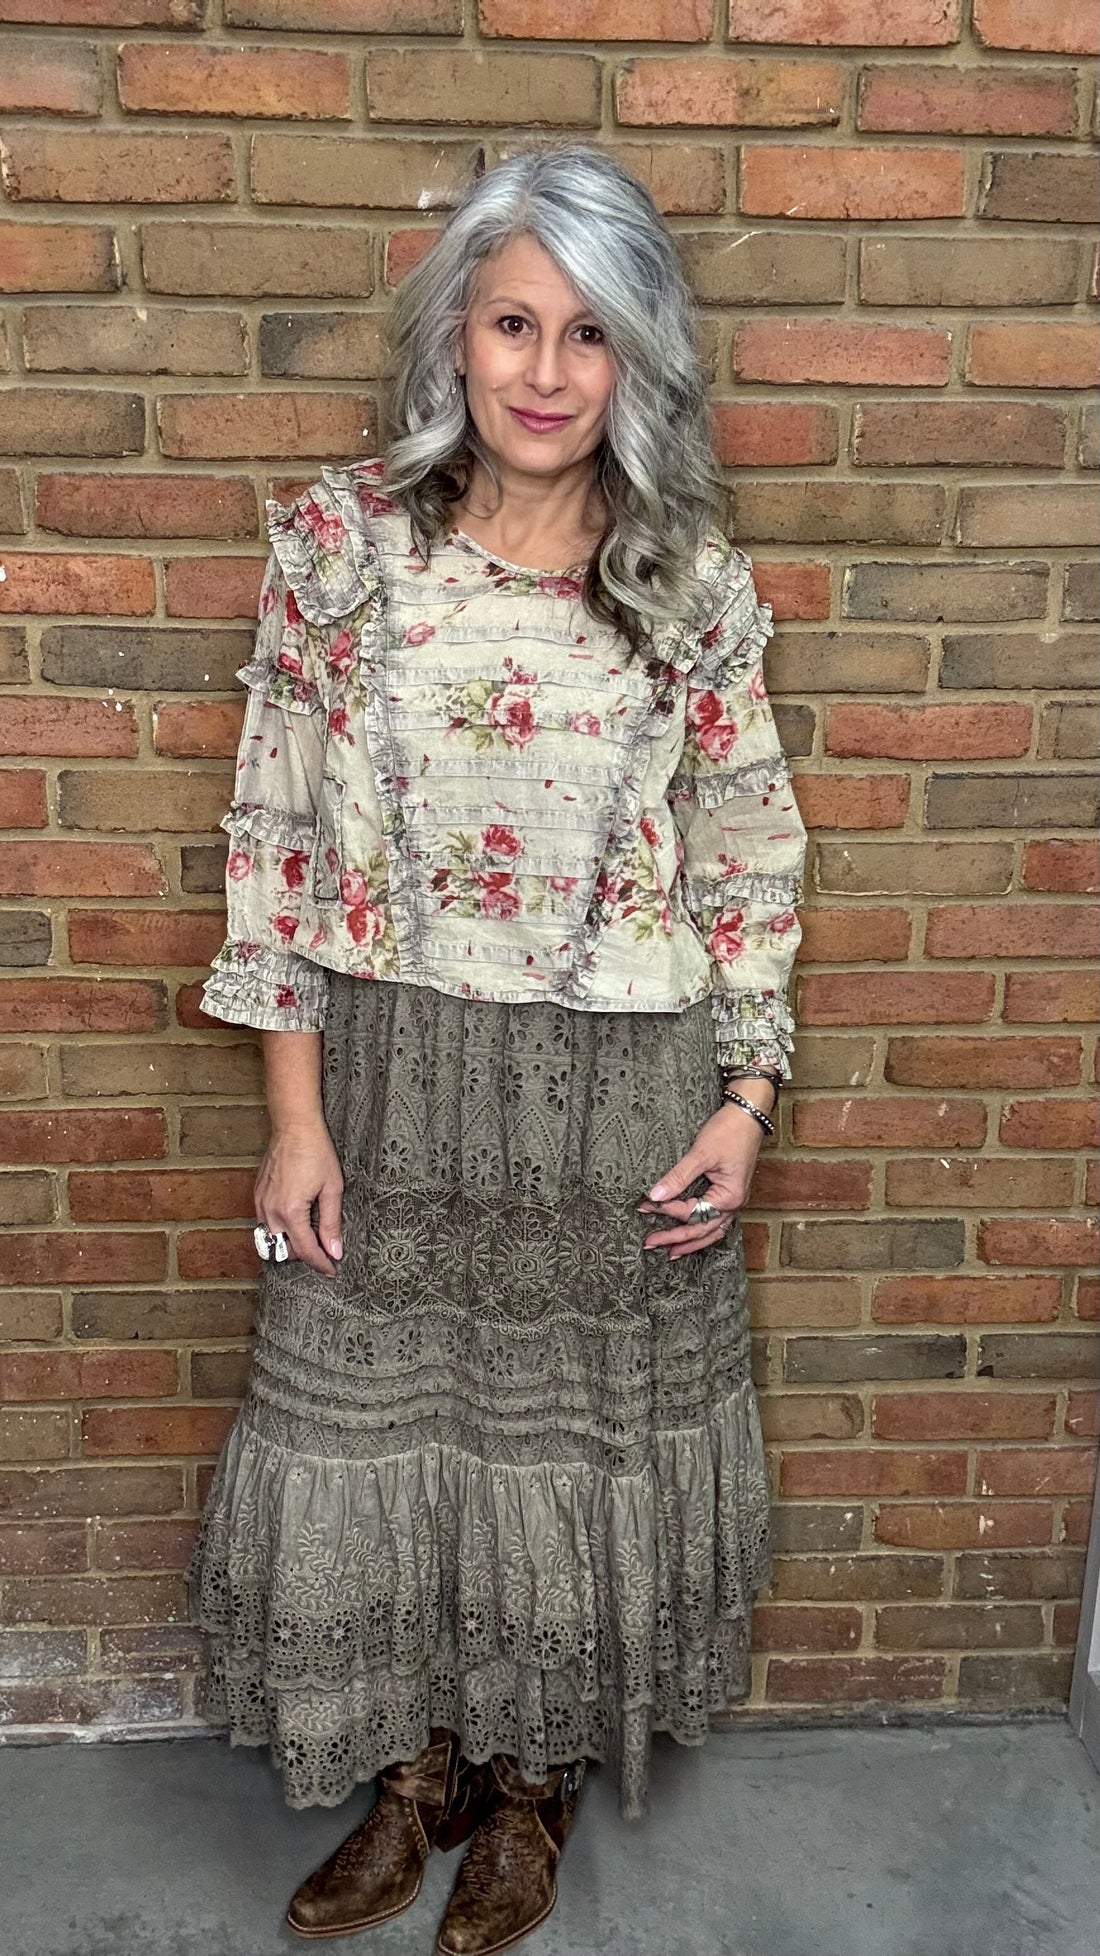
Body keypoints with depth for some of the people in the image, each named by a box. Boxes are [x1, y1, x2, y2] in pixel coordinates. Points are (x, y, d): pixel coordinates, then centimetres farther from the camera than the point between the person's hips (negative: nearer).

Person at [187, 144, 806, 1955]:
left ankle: (537, 1773, 41)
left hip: (621, 1093, 0)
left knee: (579, 1437, 14)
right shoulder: (344, 539, -4)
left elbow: (750, 854, 3)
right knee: (370, 1426, 13)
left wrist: (747, 1096, -3)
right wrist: (296, 1114, -5)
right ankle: (418, 1770, 40)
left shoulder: (693, 579, -3)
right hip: (393, 1075, 1)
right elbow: (279, 833, -3)